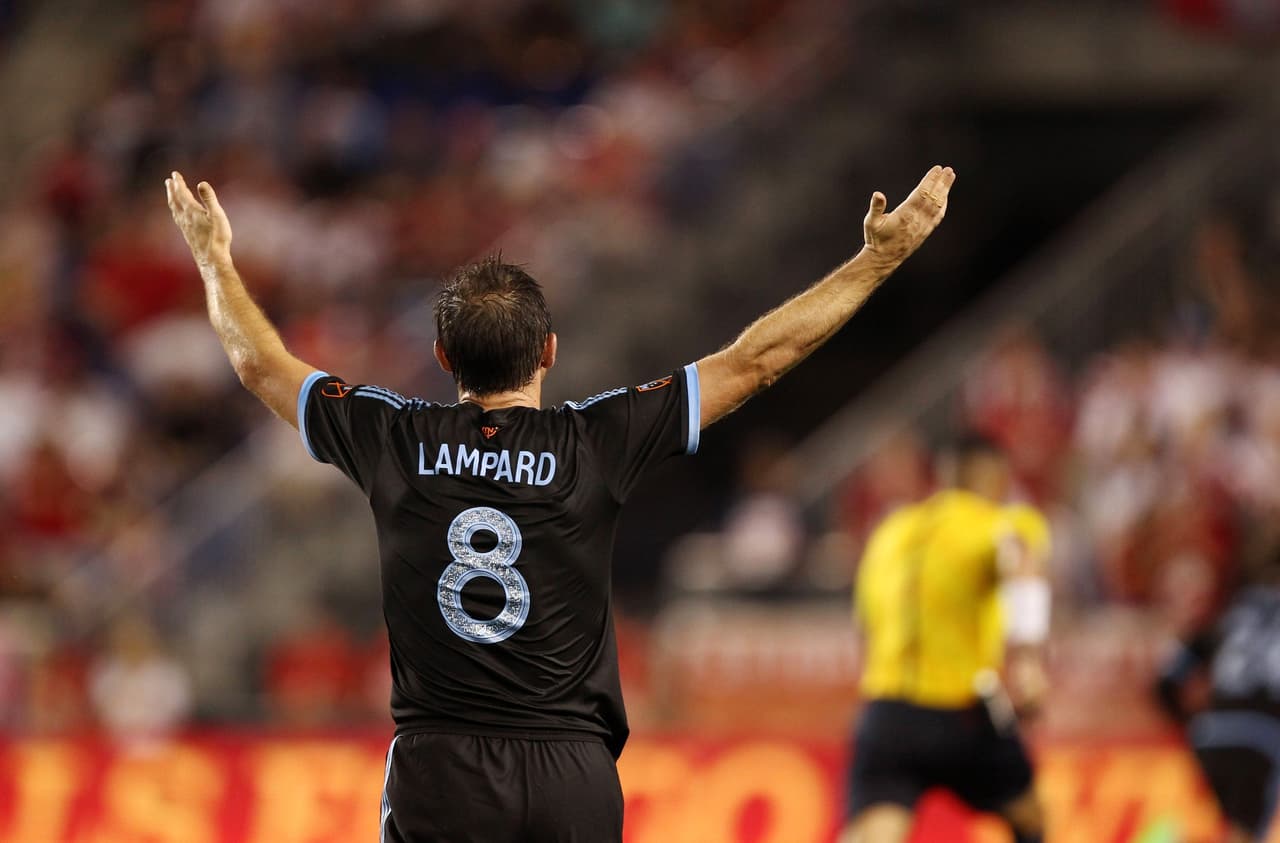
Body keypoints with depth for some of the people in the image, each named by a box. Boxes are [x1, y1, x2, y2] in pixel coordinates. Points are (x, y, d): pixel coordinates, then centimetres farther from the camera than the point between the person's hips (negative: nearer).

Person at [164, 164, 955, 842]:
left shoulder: (397, 441, 0)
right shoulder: (597, 444, -4)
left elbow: (260, 363, 16)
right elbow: (754, 360, 1)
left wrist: (214, 258, 34)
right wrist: (882, 255, 7)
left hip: (437, 778, 0)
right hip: (571, 775, 0)